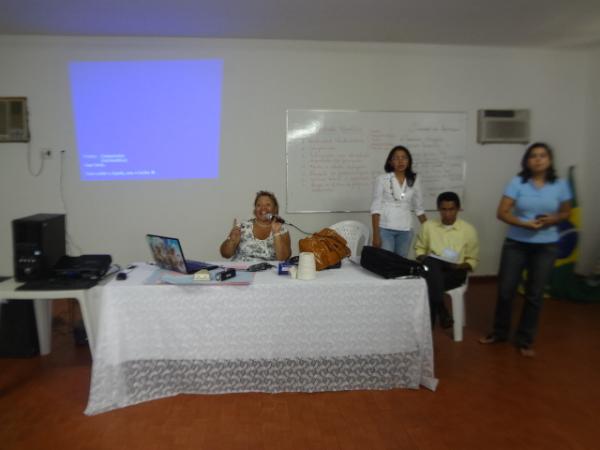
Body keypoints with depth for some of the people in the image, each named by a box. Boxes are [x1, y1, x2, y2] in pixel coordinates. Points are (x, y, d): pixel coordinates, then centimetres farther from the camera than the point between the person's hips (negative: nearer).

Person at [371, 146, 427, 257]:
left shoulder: (414, 180, 6)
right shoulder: (382, 179, -3)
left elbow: (419, 208, 12)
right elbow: (376, 207, -6)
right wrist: (376, 234, -12)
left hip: (406, 230, 3)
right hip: (385, 229, -3)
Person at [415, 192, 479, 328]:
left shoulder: (468, 229, 5)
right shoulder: (428, 226, 10)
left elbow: (473, 260, 8)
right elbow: (419, 248, 17)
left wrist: (460, 266, -14)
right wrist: (424, 259, -7)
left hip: (455, 272, -2)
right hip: (431, 269, 2)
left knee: (430, 285, -34)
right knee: (431, 263, -37)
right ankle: (441, 309, -34)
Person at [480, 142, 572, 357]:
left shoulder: (560, 185, -1)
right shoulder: (517, 182, -6)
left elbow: (565, 212, 11)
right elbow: (502, 212, -9)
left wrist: (553, 219, -11)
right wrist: (524, 223, -22)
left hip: (546, 246, 1)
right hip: (516, 244, -1)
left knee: (534, 294, 8)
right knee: (505, 290, 5)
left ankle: (525, 340, 23)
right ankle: (499, 332, 27)